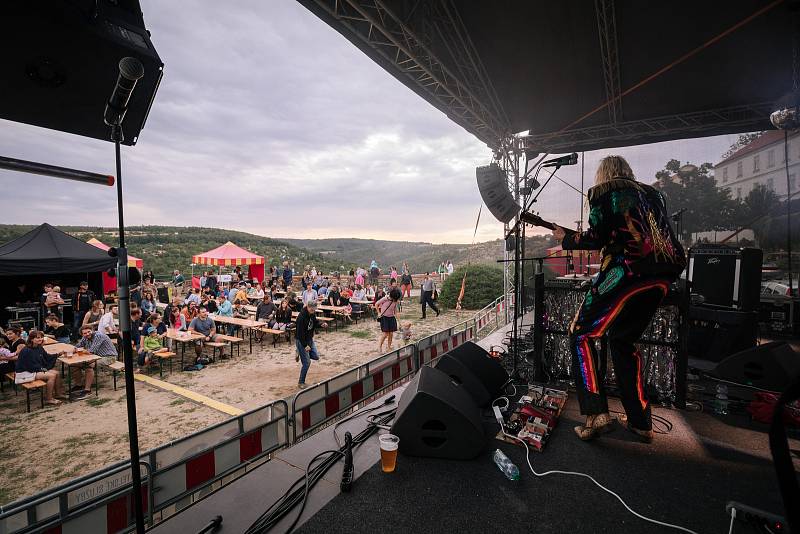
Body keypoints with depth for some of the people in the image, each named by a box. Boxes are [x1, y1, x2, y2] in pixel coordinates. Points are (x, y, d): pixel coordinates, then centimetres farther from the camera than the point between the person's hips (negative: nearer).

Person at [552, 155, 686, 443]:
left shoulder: (601, 193, 4)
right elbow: (653, 235, 22)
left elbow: (596, 238, -5)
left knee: (582, 334, 2)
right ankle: (641, 423, 20)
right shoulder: (652, 193, 23)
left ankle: (596, 413, -6)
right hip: (662, 275, 7)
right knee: (623, 341, 18)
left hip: (628, 271, -7)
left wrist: (565, 237, 10)